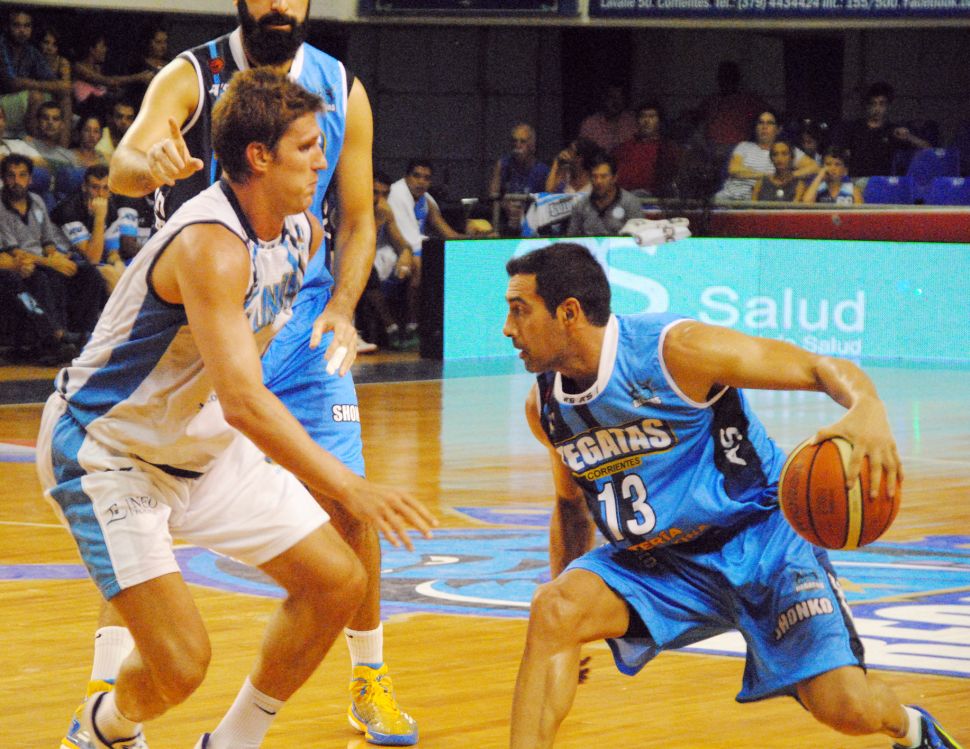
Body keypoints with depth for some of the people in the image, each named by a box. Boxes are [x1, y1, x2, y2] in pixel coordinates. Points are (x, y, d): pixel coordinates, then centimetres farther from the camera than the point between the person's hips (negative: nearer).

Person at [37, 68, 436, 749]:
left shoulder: (302, 230, -1)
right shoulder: (213, 246, -30)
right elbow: (243, 401, -39)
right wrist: (350, 488, -41)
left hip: (202, 445, 9)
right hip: (106, 450, -9)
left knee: (338, 582, 3)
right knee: (179, 662, -16)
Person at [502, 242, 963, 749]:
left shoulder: (675, 348, -22)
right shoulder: (544, 407, -2)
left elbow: (824, 368, -20)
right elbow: (572, 502, 19)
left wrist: (868, 411, -41)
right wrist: (563, 586, 15)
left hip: (758, 534, -5)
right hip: (652, 560, 5)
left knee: (846, 707, -14)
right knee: (552, 612, -25)